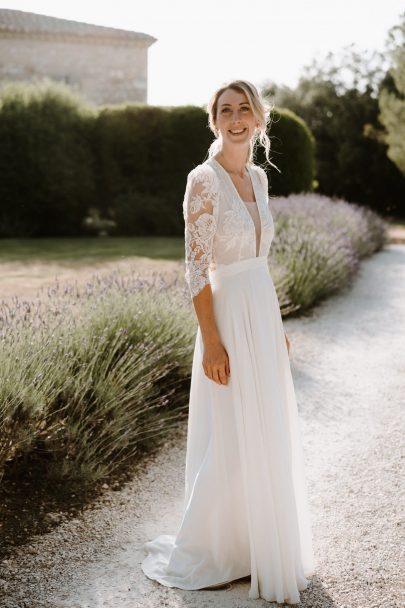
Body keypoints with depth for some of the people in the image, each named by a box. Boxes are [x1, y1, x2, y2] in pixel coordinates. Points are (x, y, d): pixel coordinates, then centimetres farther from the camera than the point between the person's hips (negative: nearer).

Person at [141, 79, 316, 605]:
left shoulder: (258, 177, 10)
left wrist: (278, 324, 17)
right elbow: (196, 269, -16)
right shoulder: (204, 180, -14)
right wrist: (211, 342, -19)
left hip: (265, 313, 8)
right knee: (230, 442, 2)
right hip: (230, 318, -8)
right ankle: (203, 553, 21)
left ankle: (262, 543, 34)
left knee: (269, 435, 16)